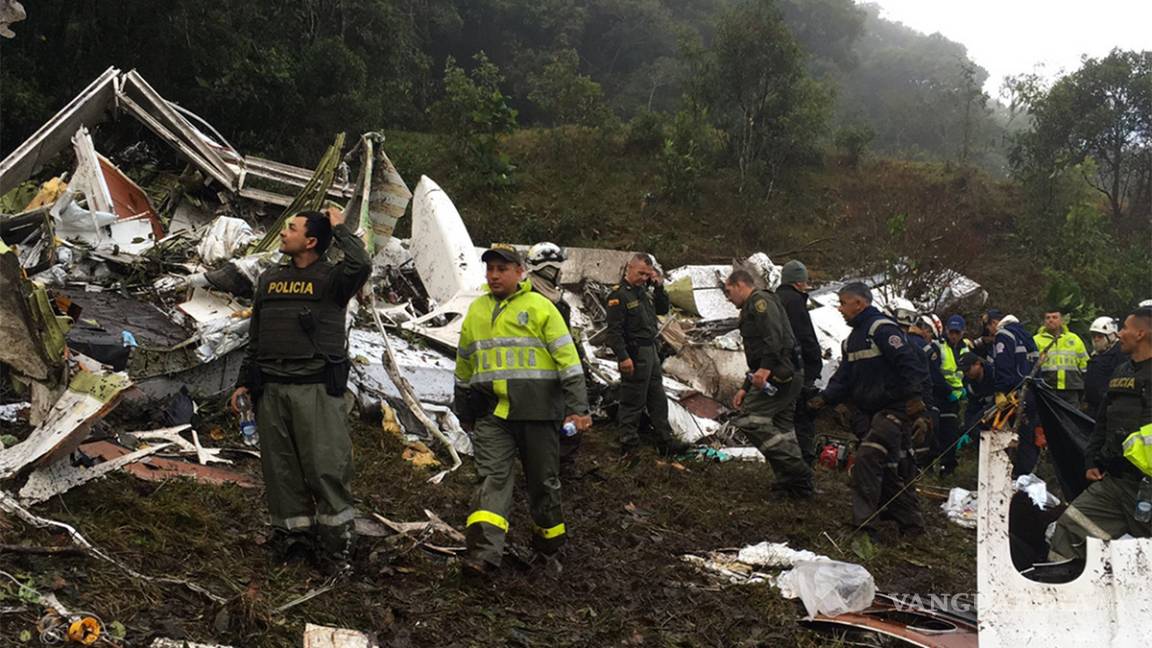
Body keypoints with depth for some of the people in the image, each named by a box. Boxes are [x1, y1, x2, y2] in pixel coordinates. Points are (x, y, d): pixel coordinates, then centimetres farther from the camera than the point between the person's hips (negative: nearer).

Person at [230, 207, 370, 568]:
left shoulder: (330, 278, 1)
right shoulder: (269, 280, 18)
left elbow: (360, 266, -23)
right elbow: (255, 337, 23)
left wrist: (339, 229, -8)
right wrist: (244, 382, 17)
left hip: (317, 389, -5)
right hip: (271, 389, 5)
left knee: (326, 466, -7)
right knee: (281, 469, 7)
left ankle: (337, 540, 2)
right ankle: (292, 537, 17)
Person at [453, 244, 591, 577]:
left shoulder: (539, 307, 0)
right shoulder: (476, 311, 14)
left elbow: (567, 358, -4)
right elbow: (464, 366, 23)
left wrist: (578, 407, -10)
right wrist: (464, 412, 26)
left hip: (537, 411, -3)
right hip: (491, 413, 3)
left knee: (543, 478, 9)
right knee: (492, 477, -9)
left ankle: (551, 533, 33)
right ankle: (484, 552, -18)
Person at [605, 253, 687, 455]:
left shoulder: (644, 291, 12)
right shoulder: (619, 294, -14)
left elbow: (663, 309, 21)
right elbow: (614, 330, -19)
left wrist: (659, 287, 5)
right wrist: (623, 357, -24)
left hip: (651, 351, 9)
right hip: (634, 354, -9)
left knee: (658, 399, 14)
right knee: (633, 402, -3)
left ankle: (666, 441, 22)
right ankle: (629, 446, 5)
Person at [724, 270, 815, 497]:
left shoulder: (760, 301, -4)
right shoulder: (752, 310, 29)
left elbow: (774, 335, -22)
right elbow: (757, 358, 33)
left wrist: (766, 368, -32)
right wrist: (745, 389, 30)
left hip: (779, 374, -11)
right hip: (791, 376, 11)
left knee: (750, 419, -14)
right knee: (779, 431, 10)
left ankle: (796, 470, -15)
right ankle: (795, 482, 11)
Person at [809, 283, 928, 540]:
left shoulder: (882, 328, -13)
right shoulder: (853, 339, 17)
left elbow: (910, 366, -20)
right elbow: (843, 379, 13)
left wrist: (915, 406, -24)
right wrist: (826, 397, -5)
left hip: (895, 410, -10)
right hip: (871, 412, 10)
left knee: (867, 460, -18)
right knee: (889, 469, 13)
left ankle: (863, 524, -18)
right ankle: (910, 523, 25)